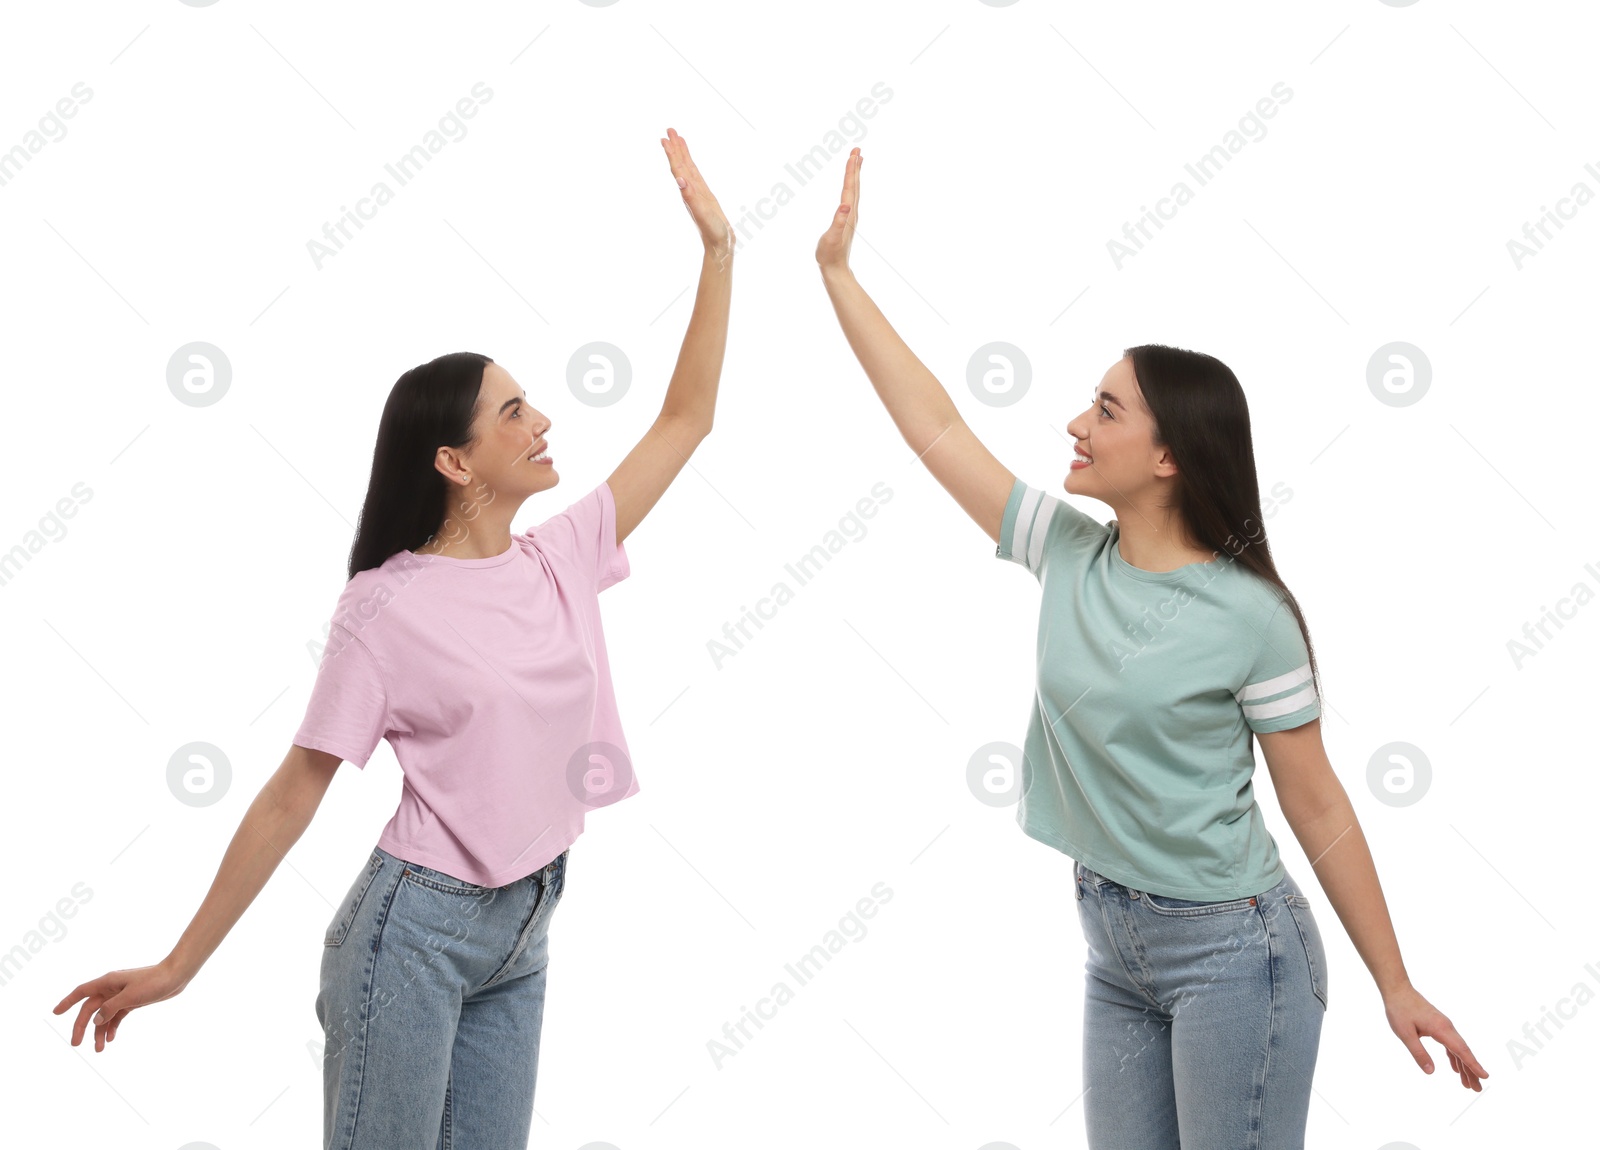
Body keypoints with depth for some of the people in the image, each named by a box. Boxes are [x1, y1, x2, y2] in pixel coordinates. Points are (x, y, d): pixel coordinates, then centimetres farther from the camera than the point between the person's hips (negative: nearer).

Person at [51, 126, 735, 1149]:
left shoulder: (564, 558, 4)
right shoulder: (387, 607, -12)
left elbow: (687, 419, 8)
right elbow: (294, 794, -8)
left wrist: (718, 246, 3)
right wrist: (177, 967, -7)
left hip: (519, 940, 6)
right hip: (415, 927, -6)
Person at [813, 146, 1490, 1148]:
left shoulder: (1249, 615, -14)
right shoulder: (1068, 554, 0)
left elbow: (1316, 805, -9)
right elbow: (935, 427, 2)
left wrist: (1396, 986, -6)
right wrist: (838, 274, 2)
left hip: (1230, 951, -6)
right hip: (1115, 947, 6)